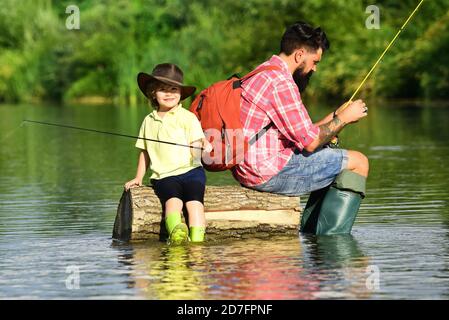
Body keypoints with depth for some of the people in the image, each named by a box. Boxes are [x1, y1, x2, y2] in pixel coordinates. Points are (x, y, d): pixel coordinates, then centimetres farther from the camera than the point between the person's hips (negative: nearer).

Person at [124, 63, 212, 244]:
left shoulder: (188, 117, 5)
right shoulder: (149, 121, 18)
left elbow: (195, 150, -3)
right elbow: (145, 152, 26)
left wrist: (202, 147, -24)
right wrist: (138, 178, 20)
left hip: (190, 170, -1)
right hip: (164, 176, 1)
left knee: (194, 201, -27)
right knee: (172, 200, -28)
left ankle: (197, 239, -36)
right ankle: (175, 232, -55)